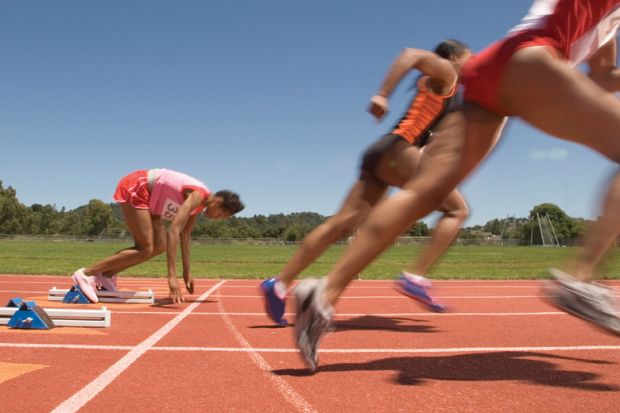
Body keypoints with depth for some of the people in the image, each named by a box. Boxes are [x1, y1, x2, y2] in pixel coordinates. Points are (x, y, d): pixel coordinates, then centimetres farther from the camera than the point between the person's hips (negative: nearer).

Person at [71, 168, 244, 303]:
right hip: (134, 188, -9)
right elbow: (174, 231, -35)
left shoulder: (200, 202, 4)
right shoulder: (197, 196, -24)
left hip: (145, 194, 9)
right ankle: (86, 274, -9)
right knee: (145, 250, -12)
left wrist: (187, 272, 16)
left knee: (159, 246, 3)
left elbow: (185, 234, 15)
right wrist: (172, 275, -38)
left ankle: (106, 276, 7)